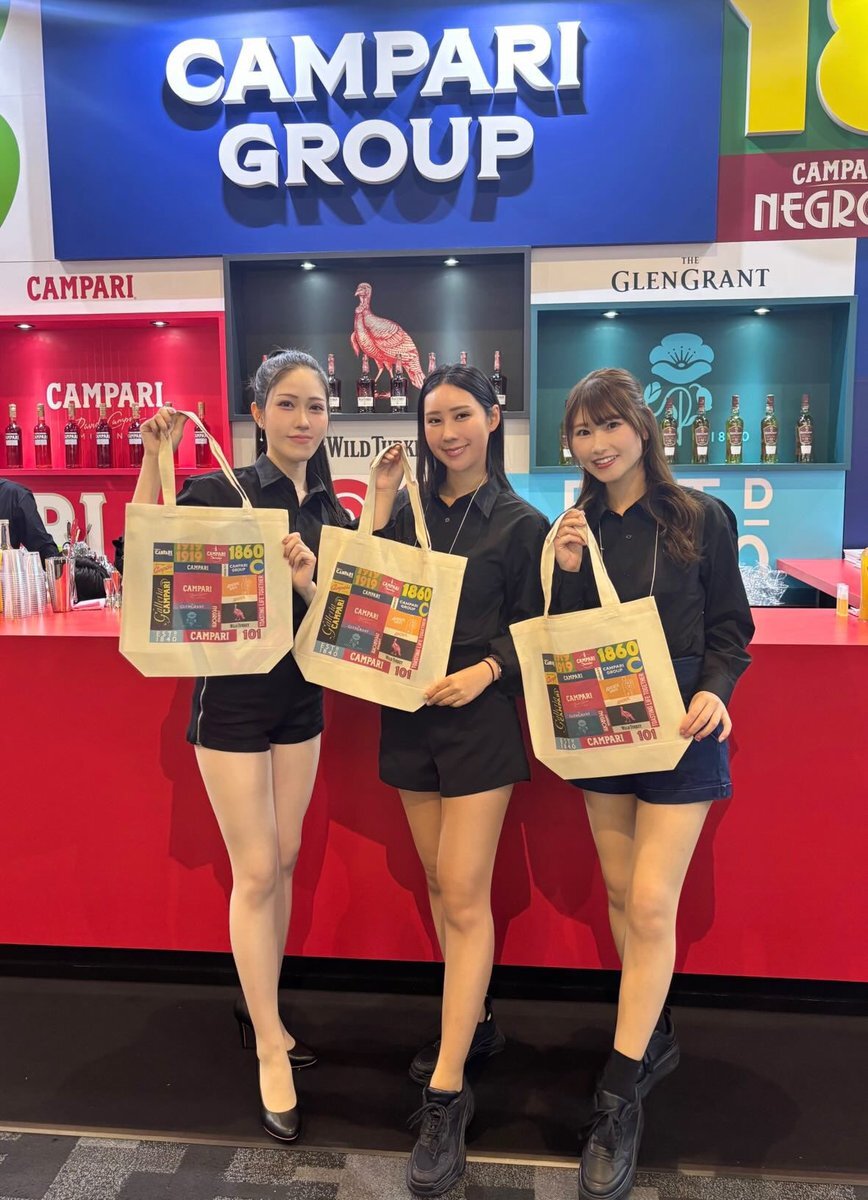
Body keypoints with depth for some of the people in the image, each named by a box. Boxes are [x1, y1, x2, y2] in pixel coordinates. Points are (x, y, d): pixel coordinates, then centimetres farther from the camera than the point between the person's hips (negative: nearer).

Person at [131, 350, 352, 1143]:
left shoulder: (332, 513, 4)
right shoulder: (219, 489, -10)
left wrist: (308, 583, -19)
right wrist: (153, 459, -21)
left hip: (300, 696, 5)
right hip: (231, 697, -5)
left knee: (284, 861, 14)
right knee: (255, 874, 0)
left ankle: (261, 1009, 33)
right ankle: (271, 1051, 16)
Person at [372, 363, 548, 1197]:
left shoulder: (519, 524, -2)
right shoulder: (409, 511, 7)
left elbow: (530, 629, -1)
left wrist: (485, 669, -20)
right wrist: (380, 511, -5)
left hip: (480, 720, -4)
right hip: (410, 716, 5)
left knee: (463, 893, -4)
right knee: (439, 881, 15)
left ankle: (446, 1093, 5)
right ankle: (473, 1021, 35)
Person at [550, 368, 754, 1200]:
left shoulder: (700, 518, -5)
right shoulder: (578, 528, 4)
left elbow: (730, 630, -1)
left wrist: (712, 692, -19)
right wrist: (568, 572, -12)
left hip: (677, 730, -4)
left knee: (651, 904, -5)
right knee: (621, 894, 13)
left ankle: (619, 1100, 8)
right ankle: (655, 1038, 35)